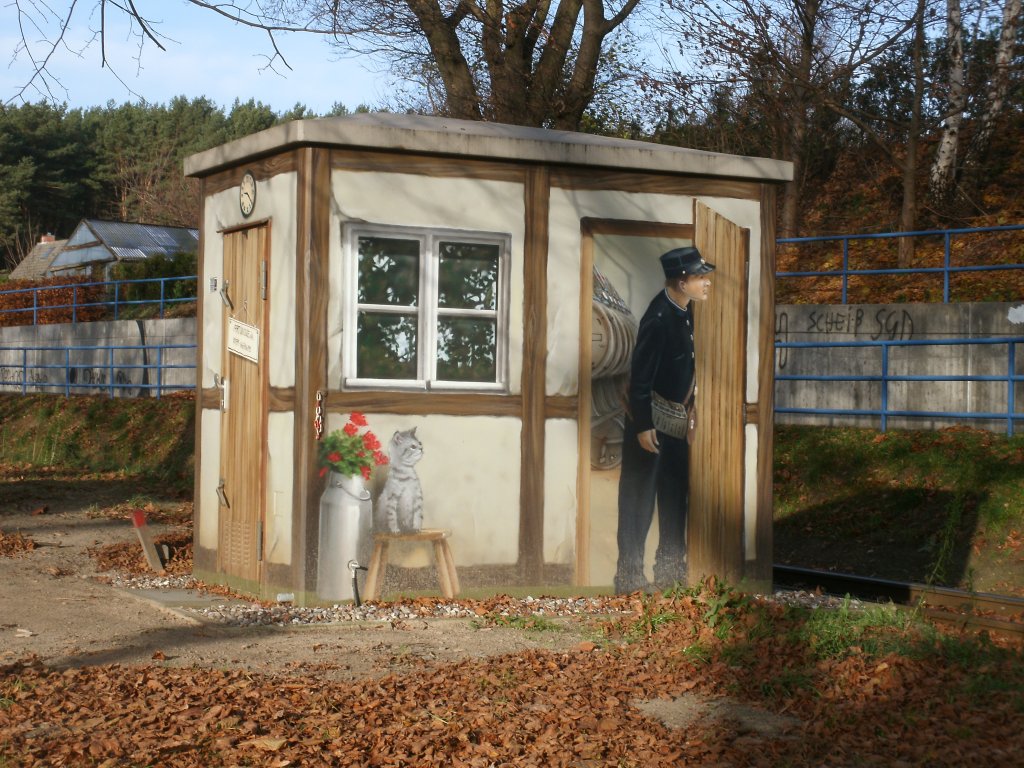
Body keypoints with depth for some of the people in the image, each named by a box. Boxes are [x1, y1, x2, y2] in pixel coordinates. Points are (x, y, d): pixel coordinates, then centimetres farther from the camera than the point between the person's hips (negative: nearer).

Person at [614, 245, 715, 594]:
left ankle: (670, 568, 29)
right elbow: (640, 374, -22)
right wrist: (643, 426, -20)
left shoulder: (685, 309, 2)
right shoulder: (659, 317, -24)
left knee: (675, 496, 16)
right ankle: (629, 576, 8)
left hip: (677, 419, 9)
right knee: (638, 498, 0)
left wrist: (690, 406, 15)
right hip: (651, 420, -9)